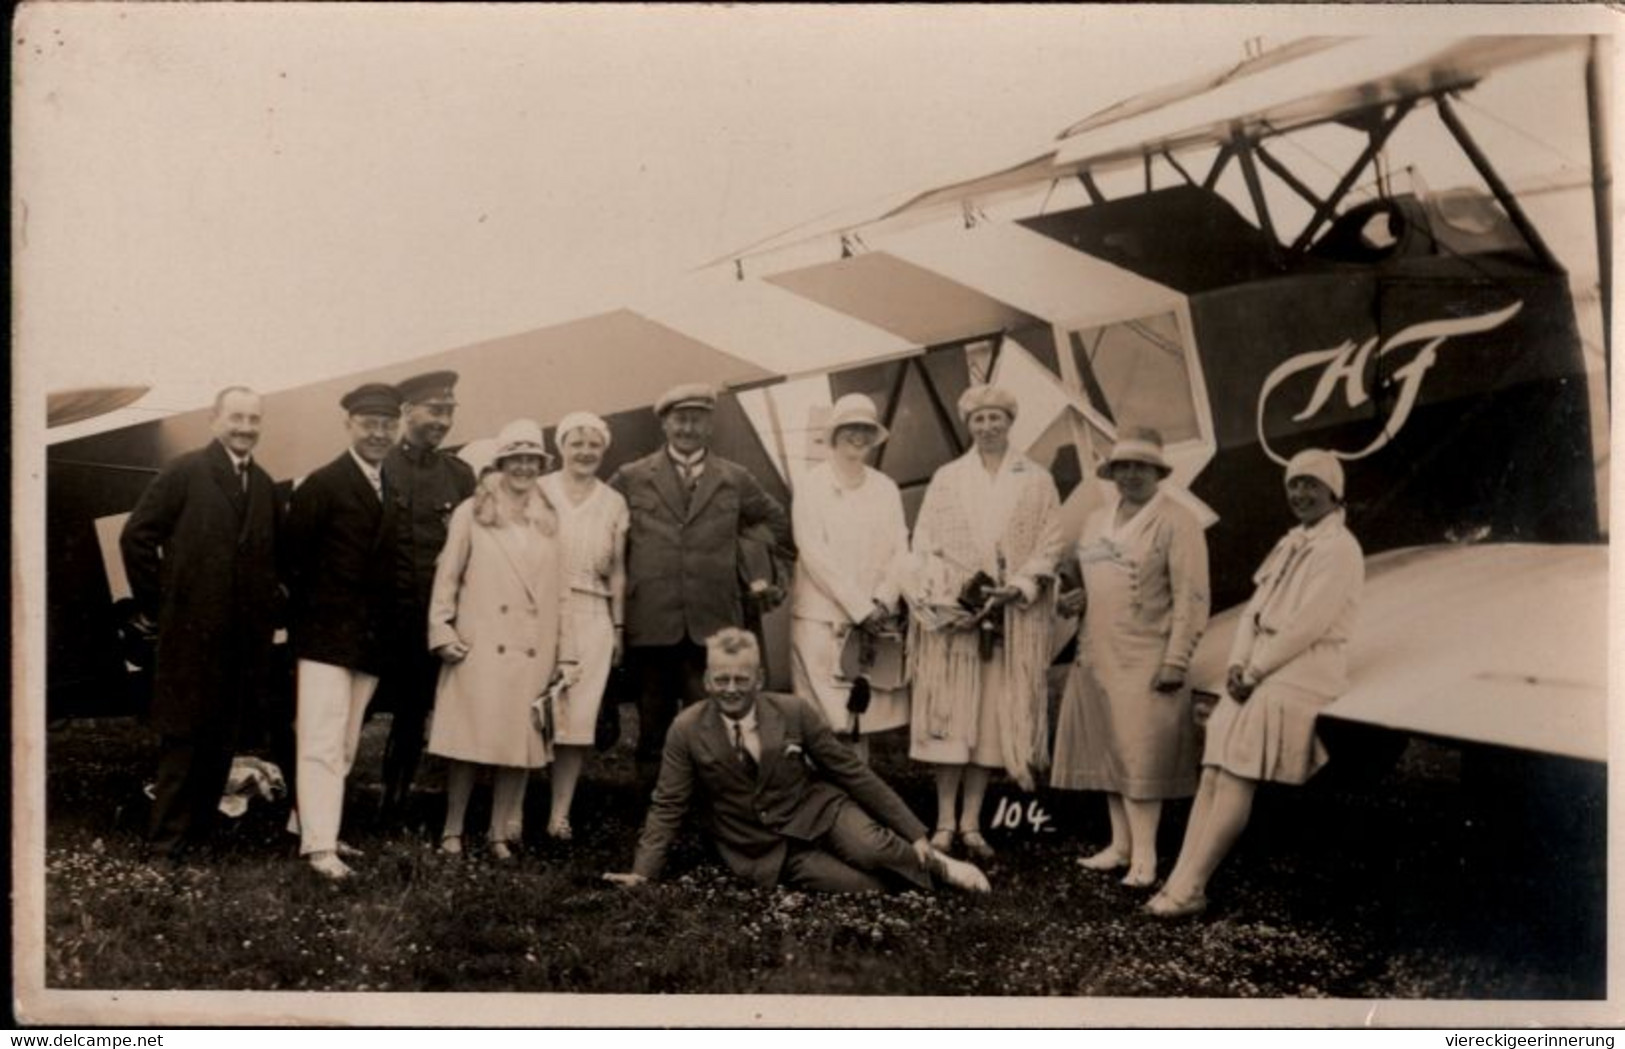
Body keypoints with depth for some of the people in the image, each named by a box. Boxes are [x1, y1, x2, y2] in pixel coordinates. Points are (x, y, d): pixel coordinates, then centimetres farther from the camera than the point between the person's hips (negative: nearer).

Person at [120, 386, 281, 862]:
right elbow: (136, 536, -6)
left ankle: (197, 831, 19)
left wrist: (270, 606, 8)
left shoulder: (264, 486, 12)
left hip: (247, 638, 5)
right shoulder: (185, 473, -4)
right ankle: (168, 840, 9)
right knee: (183, 737, 1)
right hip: (192, 631, -5)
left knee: (222, 738, 9)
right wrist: (154, 605, -6)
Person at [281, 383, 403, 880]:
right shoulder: (322, 485, -9)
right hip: (325, 635, -7)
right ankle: (319, 845, -7)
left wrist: (382, 625, 8)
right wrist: (308, 612, -4)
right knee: (321, 742, -7)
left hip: (370, 639, 7)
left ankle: (308, 823, 25)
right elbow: (292, 558, -10)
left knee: (344, 746, 13)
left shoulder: (393, 490, 12)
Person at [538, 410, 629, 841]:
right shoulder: (539, 492, 3)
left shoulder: (614, 503, 11)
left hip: (592, 617, 2)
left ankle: (560, 813, 5)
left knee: (578, 717, 0)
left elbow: (617, 571, 13)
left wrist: (618, 626, 9)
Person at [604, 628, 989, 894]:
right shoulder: (686, 731, -8)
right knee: (867, 890, -24)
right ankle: (920, 878, 7)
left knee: (872, 852, -31)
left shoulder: (796, 712, -8)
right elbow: (668, 806, 0)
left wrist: (914, 832, -2)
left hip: (817, 810, 1)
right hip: (765, 850, -1)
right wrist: (642, 872, -11)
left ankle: (936, 865, 0)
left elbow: (851, 772, -2)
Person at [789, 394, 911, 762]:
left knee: (865, 719, 1)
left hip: (876, 620, 4)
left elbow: (900, 550, 9)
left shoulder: (885, 488, 13)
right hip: (823, 619, -4)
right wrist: (859, 608, -11)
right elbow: (814, 554, -8)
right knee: (827, 722, -8)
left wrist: (882, 602, -7)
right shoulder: (812, 486, 0)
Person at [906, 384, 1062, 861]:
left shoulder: (1037, 481, 7)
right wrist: (950, 593, -13)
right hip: (953, 610, 0)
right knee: (951, 716, -2)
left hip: (1014, 615, 1)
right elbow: (924, 543, 2)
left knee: (995, 717, 1)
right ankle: (944, 823, 3)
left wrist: (1017, 588, -13)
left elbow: (1050, 543, 2)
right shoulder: (947, 478, 8)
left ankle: (971, 823, 7)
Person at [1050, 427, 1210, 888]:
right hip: (1096, 658, 7)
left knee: (1140, 755, -5)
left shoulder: (1176, 522, -7)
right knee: (1107, 751, 9)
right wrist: (1079, 598, 3)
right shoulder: (1097, 520, 14)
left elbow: (1191, 598, -11)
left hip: (1145, 661, -7)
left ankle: (1144, 857, 2)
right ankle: (1120, 844, 18)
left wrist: (1176, 661, -16)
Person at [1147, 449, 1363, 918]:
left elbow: (1308, 625, -15)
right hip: (1259, 674, 8)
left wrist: (1254, 670, -13)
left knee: (1236, 780, -16)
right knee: (1213, 773, -4)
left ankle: (1188, 887, -16)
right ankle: (1182, 881, -7)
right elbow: (1254, 610, 15)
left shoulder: (1338, 549, -7)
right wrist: (1238, 664, -1)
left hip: (1302, 678, -8)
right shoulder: (1289, 545, 20)